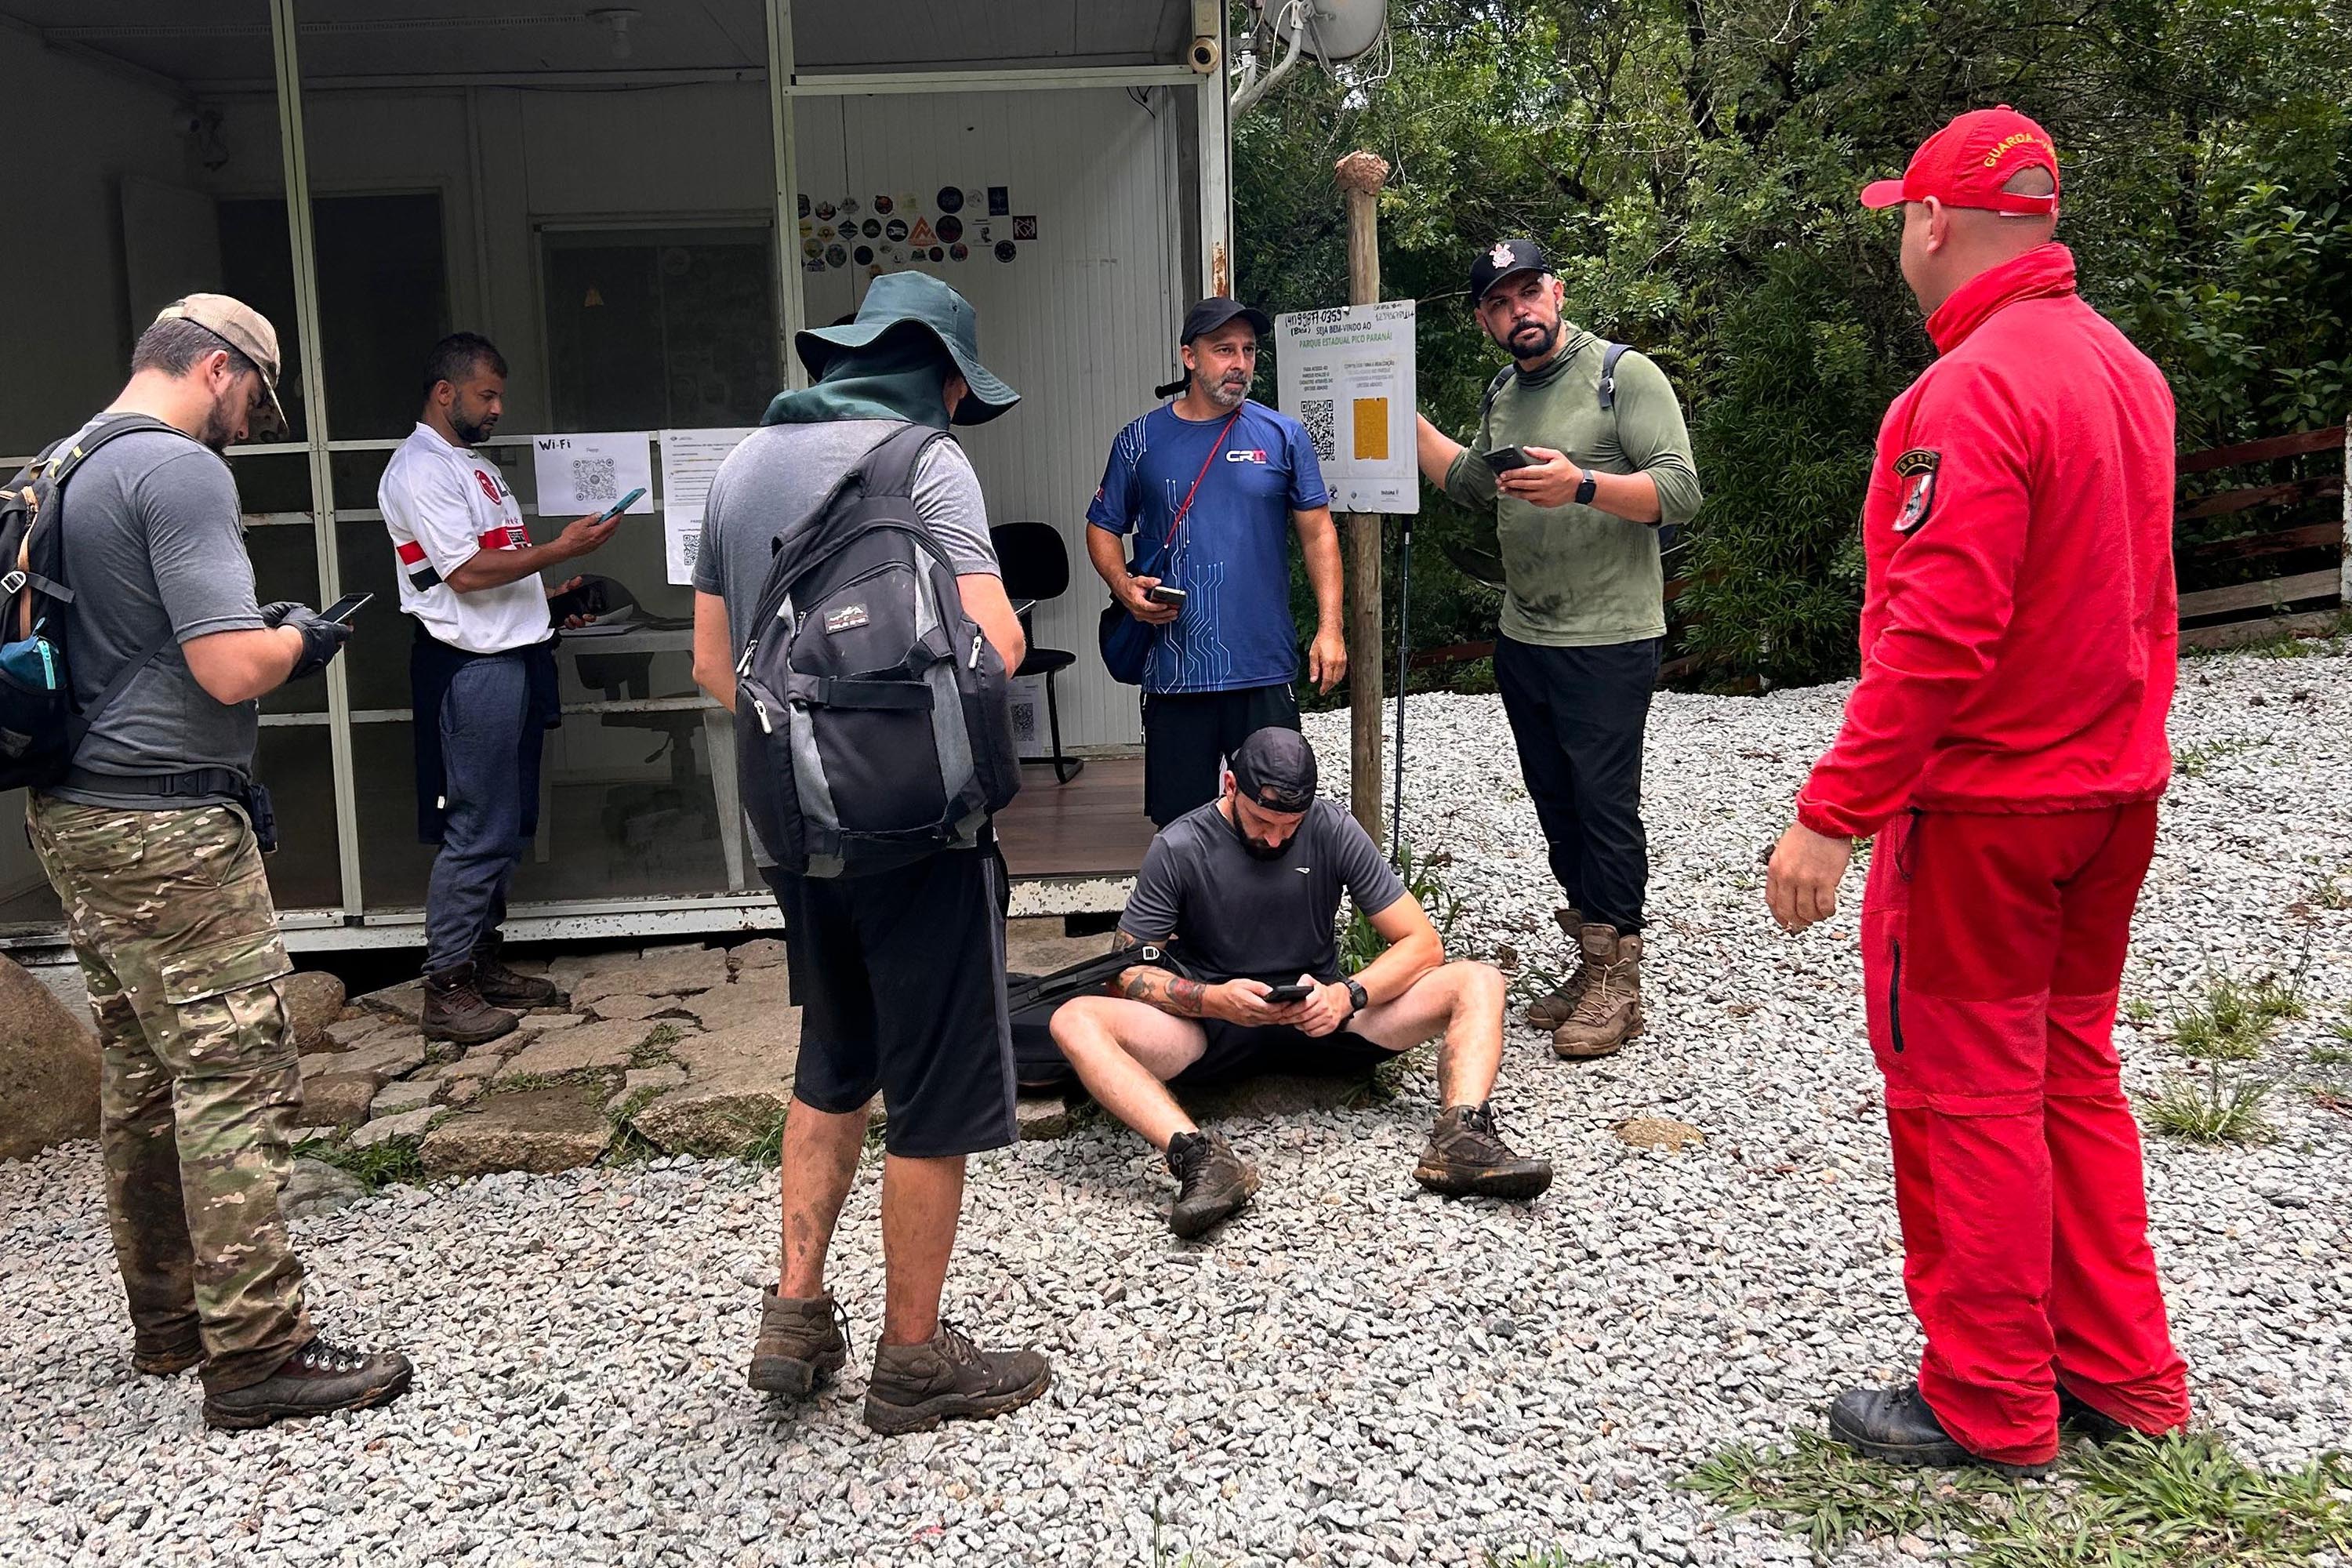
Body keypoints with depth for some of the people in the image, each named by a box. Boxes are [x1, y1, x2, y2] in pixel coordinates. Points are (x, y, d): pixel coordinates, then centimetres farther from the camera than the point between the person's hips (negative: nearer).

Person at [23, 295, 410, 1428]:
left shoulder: (64, 469, 15)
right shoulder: (179, 470, -15)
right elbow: (231, 667, -23)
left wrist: (264, 632, 18)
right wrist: (301, 641, -3)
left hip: (74, 815, 10)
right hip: (166, 831, -10)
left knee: (144, 1075, 15)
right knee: (237, 1079, -6)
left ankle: (167, 1321, 26)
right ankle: (256, 1354, -2)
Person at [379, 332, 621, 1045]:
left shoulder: (472, 464, 21)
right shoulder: (420, 468, -10)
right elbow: (467, 572, -18)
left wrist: (552, 594, 11)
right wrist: (560, 549, -14)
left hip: (515, 657, 10)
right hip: (471, 666, -10)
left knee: (508, 828, 13)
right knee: (476, 832, -7)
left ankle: (483, 962, 23)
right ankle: (446, 988, 0)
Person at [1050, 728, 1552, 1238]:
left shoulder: (1333, 830, -4)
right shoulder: (1178, 848, -8)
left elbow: (1423, 944, -5)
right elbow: (1127, 972, -7)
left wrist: (1349, 995, -24)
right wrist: (1211, 999, -26)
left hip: (1319, 1017, 2)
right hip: (1214, 1026, -1)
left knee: (1478, 983, -16)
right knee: (1074, 1020, -30)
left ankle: (1460, 1136, -40)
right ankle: (1201, 1157, -48)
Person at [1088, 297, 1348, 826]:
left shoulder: (1282, 436, 4)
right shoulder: (1140, 441, 5)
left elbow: (1317, 533, 6)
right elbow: (1104, 528, 13)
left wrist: (1329, 628, -3)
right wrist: (1123, 585, -8)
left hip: (1265, 667, 0)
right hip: (1174, 667, 1)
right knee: (1178, 824, 7)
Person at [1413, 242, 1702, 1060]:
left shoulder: (1625, 374, -7)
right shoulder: (1503, 396, 15)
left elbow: (1680, 490, -14)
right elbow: (1474, 486, 30)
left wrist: (1582, 485, -28)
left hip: (1609, 640, -7)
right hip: (1524, 639, 7)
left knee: (1605, 804, -6)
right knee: (1557, 807, 11)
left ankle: (1616, 986, 3)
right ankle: (1592, 965, 21)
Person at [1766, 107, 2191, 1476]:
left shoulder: (1970, 393, -19)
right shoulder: (2127, 368, 9)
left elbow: (1936, 636, -25)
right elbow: (2145, 603, 15)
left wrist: (1831, 815, -22)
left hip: (1981, 804, -9)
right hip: (2113, 795, 9)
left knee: (1965, 1091, 3)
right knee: (2074, 1073, 18)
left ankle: (1989, 1405, 15)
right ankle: (2122, 1376, 28)